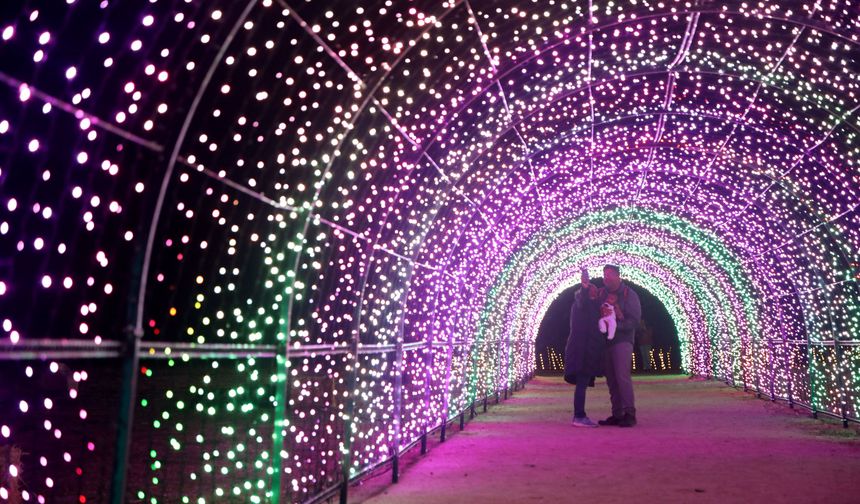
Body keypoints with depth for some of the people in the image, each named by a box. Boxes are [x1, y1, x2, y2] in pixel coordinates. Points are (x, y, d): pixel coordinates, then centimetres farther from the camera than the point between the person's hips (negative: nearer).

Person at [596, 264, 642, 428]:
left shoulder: (629, 295, -2)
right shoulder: (601, 293, 9)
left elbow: (634, 321, -7)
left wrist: (616, 324, -19)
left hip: (622, 341, -5)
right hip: (605, 342, 5)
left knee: (622, 376, -15)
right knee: (611, 379, 5)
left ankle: (629, 414, -12)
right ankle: (617, 415, 10)